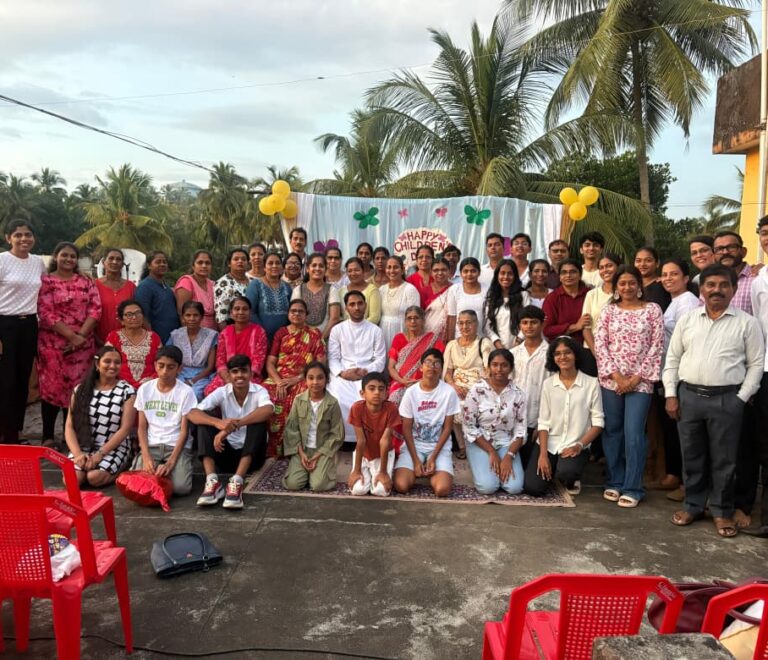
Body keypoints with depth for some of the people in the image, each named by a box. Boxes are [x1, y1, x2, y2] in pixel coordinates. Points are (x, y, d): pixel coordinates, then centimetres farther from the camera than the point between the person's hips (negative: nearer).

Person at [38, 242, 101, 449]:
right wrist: (72, 336, -16)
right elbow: (46, 314, -10)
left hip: (83, 343, 3)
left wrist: (81, 335, -13)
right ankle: (48, 436, 10)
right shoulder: (46, 281, -1)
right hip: (53, 343, -3)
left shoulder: (86, 282, 9)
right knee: (53, 387, 0)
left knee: (77, 388, 7)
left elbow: (95, 309, 1)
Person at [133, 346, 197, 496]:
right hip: (151, 446, 2)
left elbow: (184, 431, -6)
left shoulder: (186, 392, -5)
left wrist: (171, 462, -17)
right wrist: (146, 456, -11)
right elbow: (142, 427, 5)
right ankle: (156, 470, 8)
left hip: (177, 446, -2)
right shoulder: (144, 389, 4)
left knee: (181, 488, -25)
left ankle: (168, 470, 8)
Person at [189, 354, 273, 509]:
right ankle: (212, 481, -32)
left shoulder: (259, 391, -10)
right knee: (206, 418, -18)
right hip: (227, 453, 2)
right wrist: (218, 423, -40)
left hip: (251, 455, -2)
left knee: (258, 421, -28)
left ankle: (237, 482, -39)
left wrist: (234, 425, -41)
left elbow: (268, 410, -34)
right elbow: (192, 414, -20)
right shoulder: (222, 392, -6)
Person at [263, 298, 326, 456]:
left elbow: (320, 363, -1)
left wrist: (298, 378, -13)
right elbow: (270, 362, 7)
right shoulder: (281, 333, 14)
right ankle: (272, 447, -16)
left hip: (303, 380, -2)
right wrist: (278, 382, -12)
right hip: (278, 378, 2)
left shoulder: (315, 334, 8)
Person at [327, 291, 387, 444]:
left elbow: (380, 360, 6)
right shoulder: (337, 329, 14)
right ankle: (343, 437, -13)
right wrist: (342, 372, -14)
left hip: (367, 375, 0)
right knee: (338, 401, -29)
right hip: (342, 376, 1)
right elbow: (332, 358, 6)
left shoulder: (375, 330, 13)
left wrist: (365, 371, -12)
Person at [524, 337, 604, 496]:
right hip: (548, 444, 2)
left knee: (566, 472, -33)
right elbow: (543, 422, 1)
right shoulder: (547, 384, 3)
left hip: (575, 446, -2)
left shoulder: (591, 383, -4)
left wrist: (580, 445, -16)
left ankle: (571, 479, 6)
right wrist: (543, 454, -9)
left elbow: (598, 421, -3)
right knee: (532, 488, -12)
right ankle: (552, 472, 22)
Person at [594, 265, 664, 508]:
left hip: (640, 382, -2)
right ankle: (614, 482, 22)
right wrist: (617, 376, -10)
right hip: (611, 380, 2)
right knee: (612, 431, 8)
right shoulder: (609, 311, 6)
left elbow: (657, 347, -2)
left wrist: (637, 378, -9)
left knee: (634, 434, -4)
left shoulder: (653, 310, 2)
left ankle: (632, 488, 7)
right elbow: (600, 344, -1)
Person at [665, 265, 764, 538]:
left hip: (726, 399, -2)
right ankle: (692, 505, 26)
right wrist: (671, 394, 2)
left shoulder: (747, 323, 0)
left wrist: (741, 398, -6)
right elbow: (672, 359, 8)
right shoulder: (687, 320, 7)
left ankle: (722, 511, 22)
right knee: (691, 455, 12)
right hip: (688, 395, 2)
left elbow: (756, 364, 1)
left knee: (723, 459, 7)